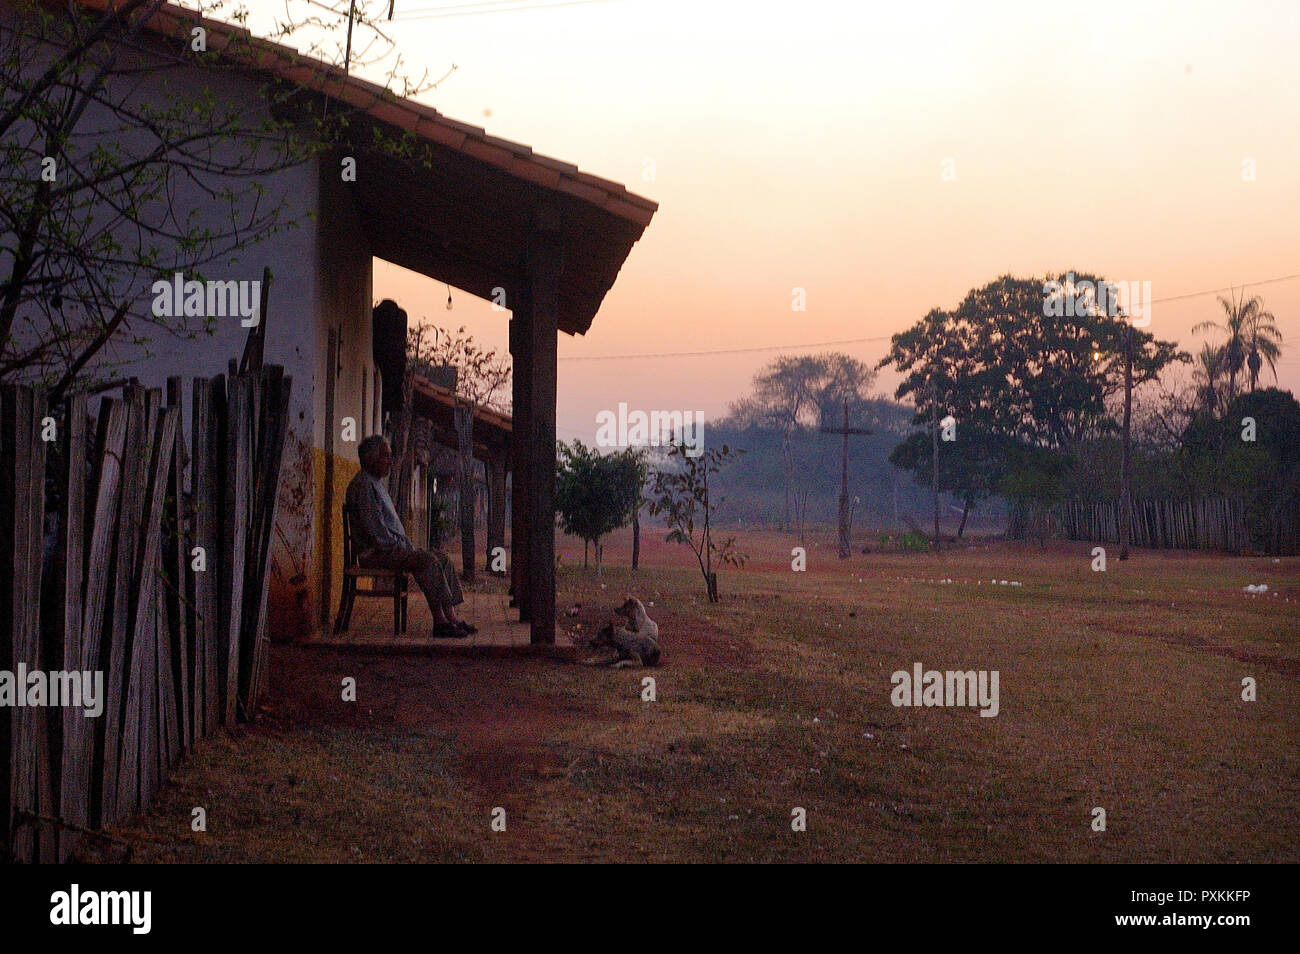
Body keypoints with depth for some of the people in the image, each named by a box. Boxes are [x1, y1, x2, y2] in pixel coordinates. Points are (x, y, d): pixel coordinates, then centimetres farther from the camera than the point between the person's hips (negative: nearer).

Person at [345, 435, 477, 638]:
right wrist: (401, 549, -15)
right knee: (428, 560, -27)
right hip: (374, 553, -11)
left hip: (393, 548, 11)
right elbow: (375, 527, -20)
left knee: (442, 557, 1)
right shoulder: (363, 485, -12)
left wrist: (408, 546, 13)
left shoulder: (377, 484, 23)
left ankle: (451, 617, -8)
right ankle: (440, 621, -26)